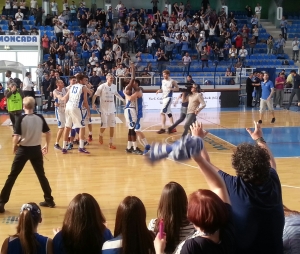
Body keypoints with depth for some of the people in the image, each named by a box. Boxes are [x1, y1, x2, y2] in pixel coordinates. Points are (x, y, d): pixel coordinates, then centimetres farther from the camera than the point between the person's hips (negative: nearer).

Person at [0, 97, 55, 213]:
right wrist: (46, 145, 20)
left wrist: (14, 147, 4)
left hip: (23, 149, -3)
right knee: (41, 175, 17)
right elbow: (48, 133, 3)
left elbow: (16, 137, -16)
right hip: (36, 149, 3)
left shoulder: (21, 119, -12)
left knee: (12, 176, 4)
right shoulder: (40, 118, -2)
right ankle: (49, 200, 23)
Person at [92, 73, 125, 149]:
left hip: (112, 109, 4)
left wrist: (123, 100, 24)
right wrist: (93, 103, -21)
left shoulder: (114, 86, 4)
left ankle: (110, 143, 6)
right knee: (104, 125, -1)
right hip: (104, 109, -4)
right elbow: (95, 95, -8)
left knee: (112, 126, 0)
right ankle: (101, 135, 34)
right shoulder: (102, 86, -11)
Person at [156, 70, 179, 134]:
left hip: (168, 98, -8)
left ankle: (163, 128, -13)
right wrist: (159, 90, -1)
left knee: (162, 112, -16)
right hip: (164, 98, 8)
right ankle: (173, 128, 20)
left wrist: (172, 89, -20)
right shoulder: (163, 81, 11)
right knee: (168, 113, 12)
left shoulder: (172, 81, -8)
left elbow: (177, 88, -2)